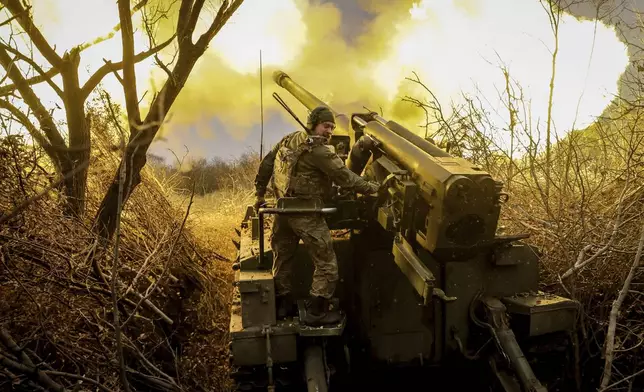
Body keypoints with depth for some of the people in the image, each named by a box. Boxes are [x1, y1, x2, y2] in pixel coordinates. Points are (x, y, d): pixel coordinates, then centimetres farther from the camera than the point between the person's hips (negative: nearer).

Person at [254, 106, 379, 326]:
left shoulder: (288, 140, 10)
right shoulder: (317, 150, -15)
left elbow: (266, 164, 15)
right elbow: (344, 177, -17)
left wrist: (260, 194, 23)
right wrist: (373, 188, -10)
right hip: (306, 215, -9)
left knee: (282, 258, 19)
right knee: (326, 263, 3)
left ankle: (282, 305, 33)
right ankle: (316, 312, 8)